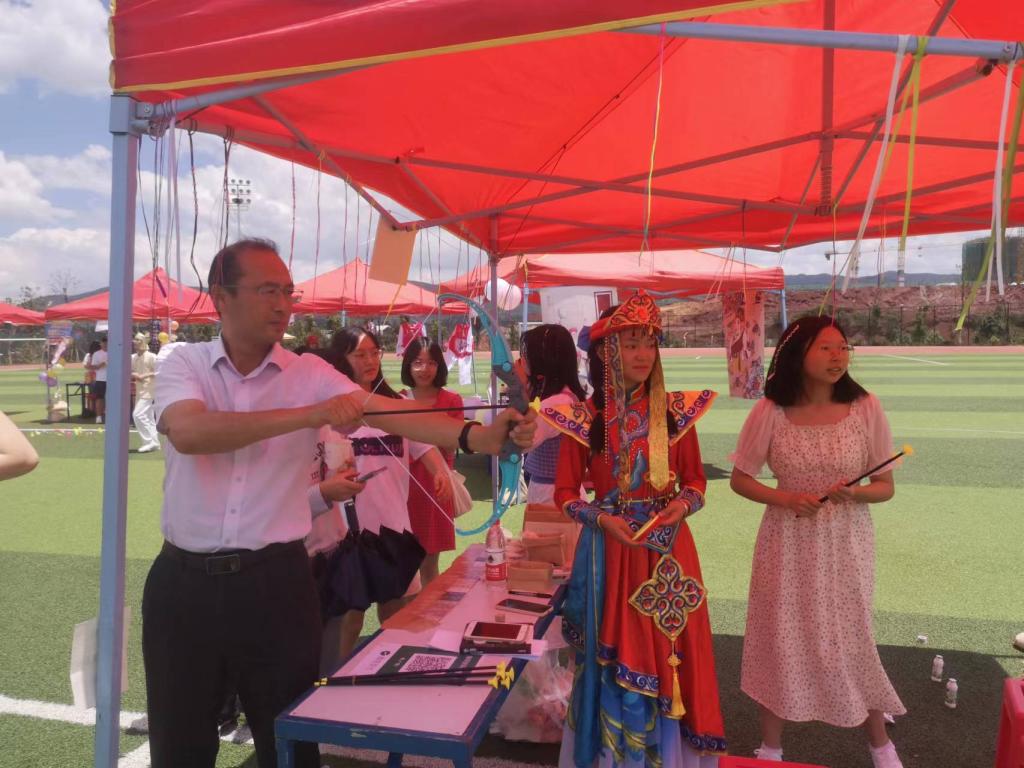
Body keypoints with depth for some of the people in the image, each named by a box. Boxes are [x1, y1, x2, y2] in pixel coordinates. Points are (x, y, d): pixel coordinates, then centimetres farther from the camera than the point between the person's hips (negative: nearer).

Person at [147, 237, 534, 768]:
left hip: (275, 580, 0)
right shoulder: (184, 364, -3)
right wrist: (308, 415, -30)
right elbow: (189, 432, -23)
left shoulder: (309, 373, -2)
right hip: (184, 582, 0)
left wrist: (475, 436, -32)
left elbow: (384, 412, -16)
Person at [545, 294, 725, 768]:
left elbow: (696, 481, 7)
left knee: (668, 655, 9)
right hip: (609, 546, -1)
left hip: (667, 547, 1)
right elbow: (565, 492, 1)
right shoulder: (584, 418, -4)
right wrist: (602, 518, -15)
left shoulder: (675, 411, 0)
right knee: (614, 658, 8)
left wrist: (682, 505, -13)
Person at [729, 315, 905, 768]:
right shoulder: (770, 411, -10)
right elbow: (740, 479, -1)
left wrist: (853, 493, -22)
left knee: (850, 641, 10)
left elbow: (886, 487, -1)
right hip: (787, 543, 0)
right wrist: (786, 498, -16)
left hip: (846, 544, 0)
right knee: (779, 640, 10)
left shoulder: (865, 409, -9)